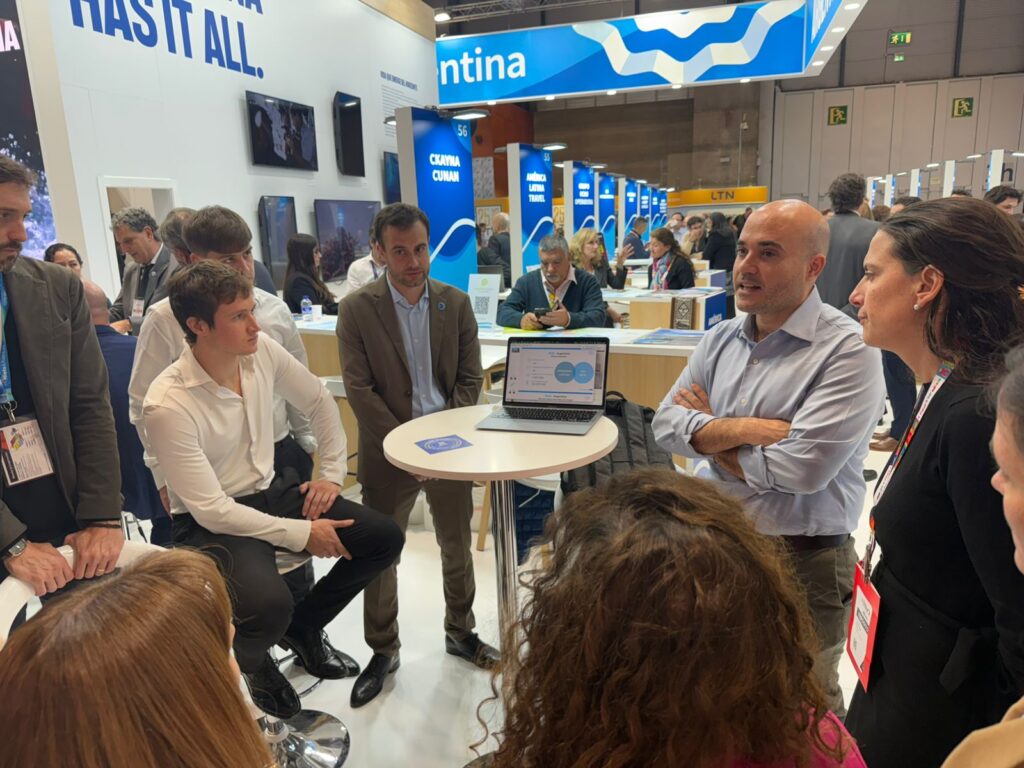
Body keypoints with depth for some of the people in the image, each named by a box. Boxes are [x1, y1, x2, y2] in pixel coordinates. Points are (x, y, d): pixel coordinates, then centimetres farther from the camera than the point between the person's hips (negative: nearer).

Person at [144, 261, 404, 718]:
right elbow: (210, 509, -23)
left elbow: (320, 404, 8)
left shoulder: (263, 351, -10)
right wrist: (301, 534, -21)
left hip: (273, 489, 6)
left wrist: (332, 474, 3)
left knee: (385, 539, -5)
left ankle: (302, 626, 19)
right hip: (211, 521, -6)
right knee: (269, 605, -33)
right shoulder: (168, 406, -26)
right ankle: (253, 662, 9)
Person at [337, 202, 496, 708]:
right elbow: (358, 389, -11)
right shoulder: (356, 309, -7)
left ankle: (460, 632, 38)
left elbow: (470, 379, 1)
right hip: (389, 451, -2)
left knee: (457, 547, 15)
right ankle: (383, 652, 29)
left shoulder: (456, 303, 1)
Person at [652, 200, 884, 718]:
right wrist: (739, 428, -20)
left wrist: (707, 431, -11)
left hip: (803, 560, -6)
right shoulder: (721, 339, 3)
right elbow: (665, 424, -3)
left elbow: (801, 468, -26)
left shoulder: (848, 350, -17)